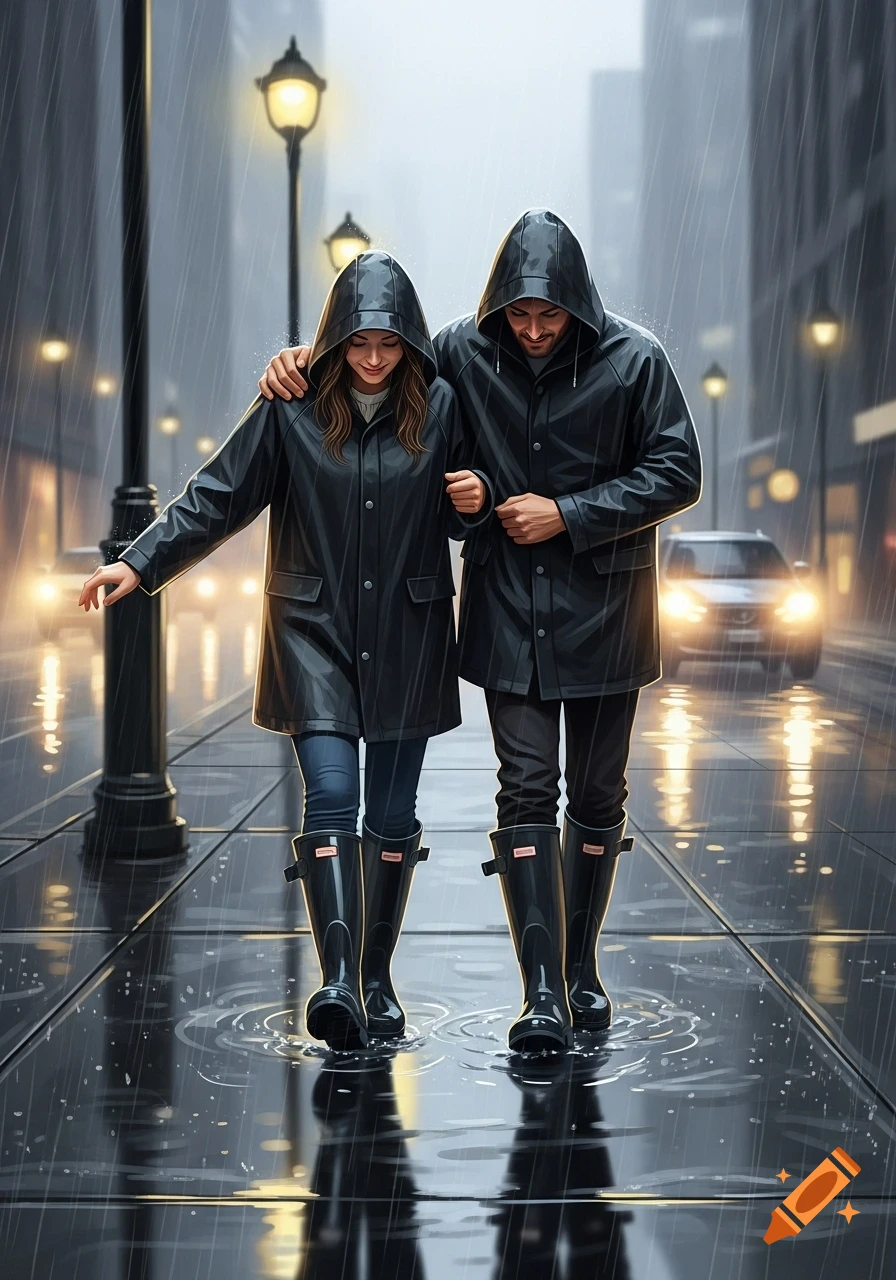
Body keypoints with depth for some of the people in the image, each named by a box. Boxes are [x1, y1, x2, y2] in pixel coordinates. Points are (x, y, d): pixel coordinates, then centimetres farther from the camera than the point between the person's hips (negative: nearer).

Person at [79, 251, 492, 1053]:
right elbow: (218, 498, 1)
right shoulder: (291, 410, -3)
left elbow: (462, 522, 11)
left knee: (393, 813, 6)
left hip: (407, 637, 2)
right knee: (332, 798, -13)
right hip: (313, 630, -1)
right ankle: (338, 977, -19)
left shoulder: (439, 409, 0)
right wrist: (141, 564, -5)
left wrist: (477, 501, -12)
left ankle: (377, 976, 19)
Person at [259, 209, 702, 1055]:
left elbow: (677, 474, -7)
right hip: (509, 611, 1)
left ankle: (581, 969, 26)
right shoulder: (464, 352, -3)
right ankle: (543, 994, -5)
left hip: (603, 611, 0)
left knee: (597, 796, 10)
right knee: (526, 794, -5)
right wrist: (304, 359, -8)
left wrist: (566, 515, -13)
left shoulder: (632, 360, -9)